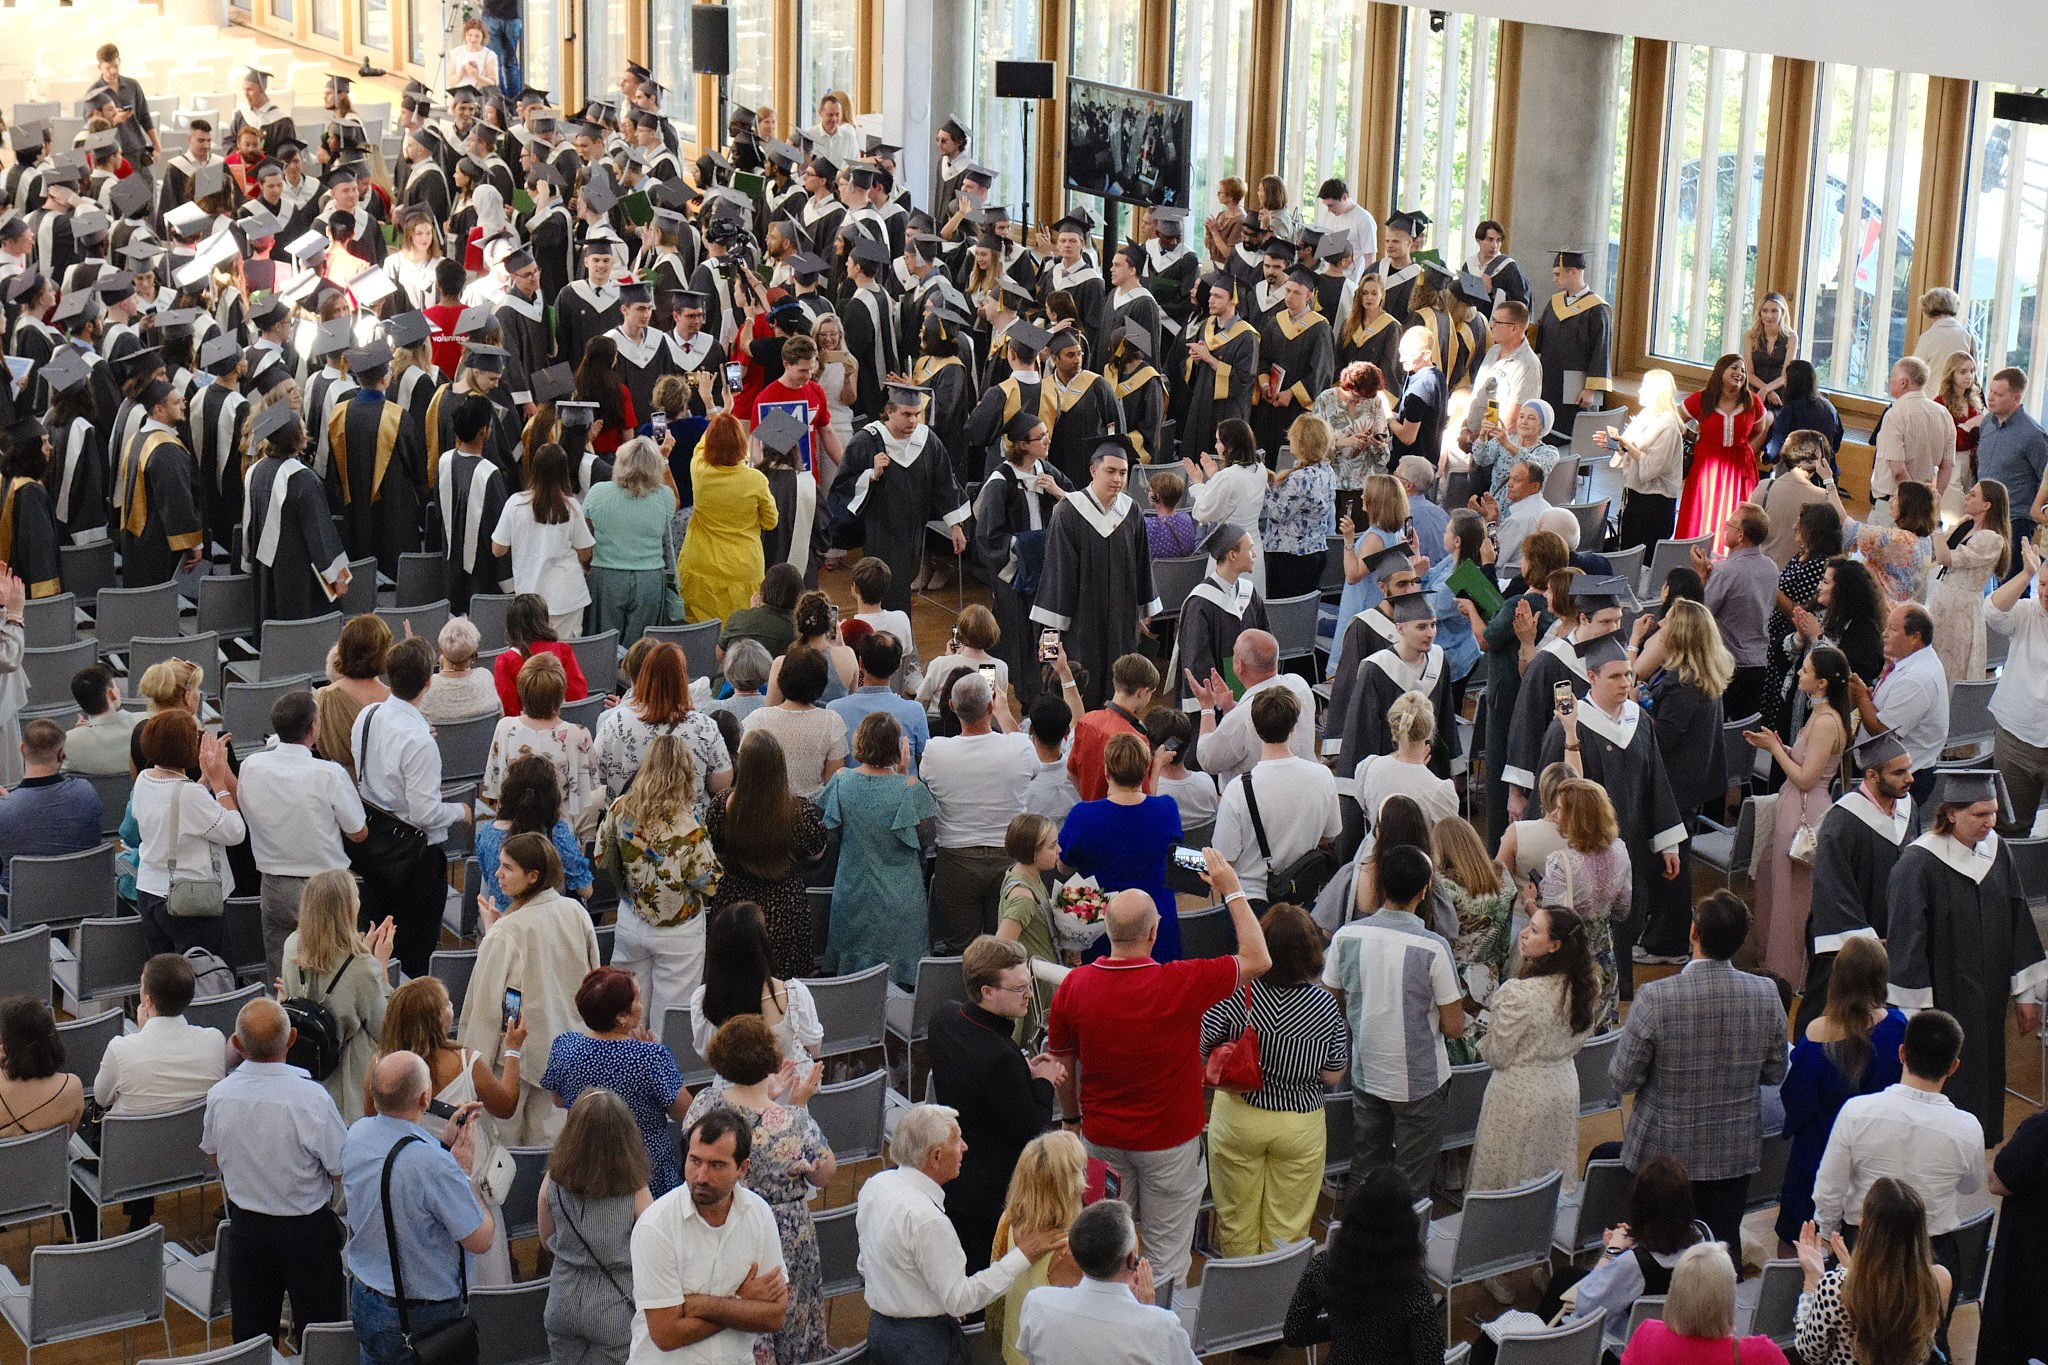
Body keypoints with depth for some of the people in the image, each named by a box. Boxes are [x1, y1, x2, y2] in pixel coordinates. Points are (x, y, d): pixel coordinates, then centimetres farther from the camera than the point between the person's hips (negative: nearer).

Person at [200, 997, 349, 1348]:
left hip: (245, 1223, 4)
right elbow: (344, 1170, -16)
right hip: (306, 1227, -4)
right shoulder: (311, 1098, -27)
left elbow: (214, 1154, 5)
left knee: (251, 1332, 19)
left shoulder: (219, 1095, -14)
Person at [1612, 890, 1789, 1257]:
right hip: (1737, 1153, 3)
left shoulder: (1655, 998, -23)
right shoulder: (1766, 995, -13)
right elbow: (1774, 1073, 1)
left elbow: (1623, 1080, -14)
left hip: (1667, 1151, -3)